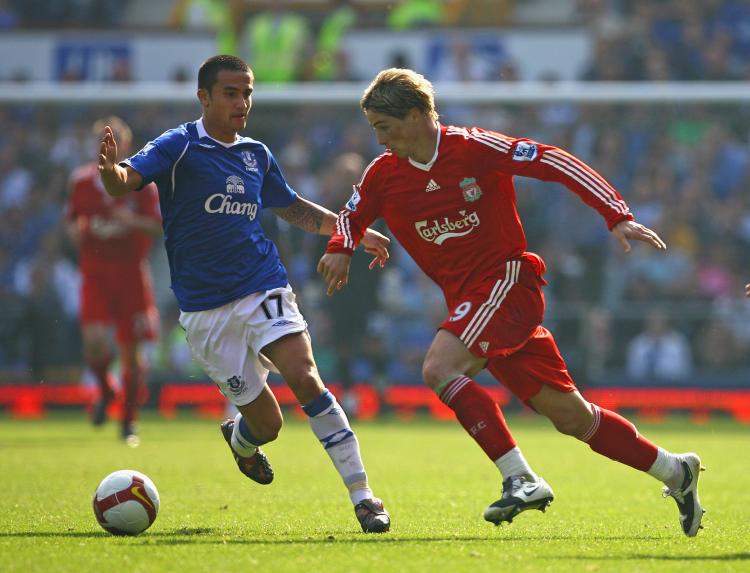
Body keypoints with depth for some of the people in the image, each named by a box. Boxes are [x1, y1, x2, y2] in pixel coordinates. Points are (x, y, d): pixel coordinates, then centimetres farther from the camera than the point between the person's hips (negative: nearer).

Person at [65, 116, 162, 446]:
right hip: (94, 271, 1)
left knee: (131, 350, 0)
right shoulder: (81, 180, 5)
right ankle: (106, 389, 14)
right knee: (94, 340, -18)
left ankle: (129, 420, 15)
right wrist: (74, 231, -4)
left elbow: (159, 227, -3)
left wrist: (134, 221, -22)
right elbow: (71, 217, 19)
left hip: (131, 273, -1)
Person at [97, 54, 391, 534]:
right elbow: (125, 181, -22)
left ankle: (363, 497, -18)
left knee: (305, 380, -21)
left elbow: (293, 208, 28)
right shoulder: (179, 147, -5)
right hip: (206, 309, -3)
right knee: (266, 423, -1)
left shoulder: (256, 154, 11)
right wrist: (112, 170, -46)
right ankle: (241, 438, 39)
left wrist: (357, 232, 24)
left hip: (263, 287, 3)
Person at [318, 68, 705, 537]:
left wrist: (616, 215, -20)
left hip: (508, 280, -6)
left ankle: (520, 478, -25)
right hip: (466, 299, 6)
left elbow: (554, 162, -13)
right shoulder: (384, 174, 6)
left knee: (439, 368, -27)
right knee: (570, 415, 6)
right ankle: (675, 471, 20)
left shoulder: (472, 148, -12)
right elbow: (353, 214, 23)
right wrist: (341, 250, -1)